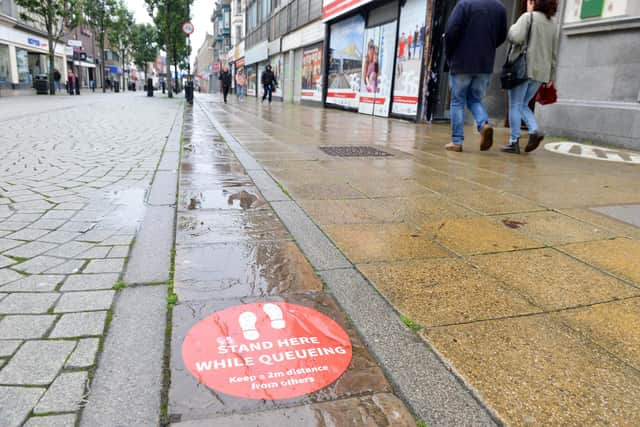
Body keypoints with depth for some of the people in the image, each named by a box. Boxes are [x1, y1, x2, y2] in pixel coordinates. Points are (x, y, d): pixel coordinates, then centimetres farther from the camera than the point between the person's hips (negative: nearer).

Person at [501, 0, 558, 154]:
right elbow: (553, 54, 17)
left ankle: (514, 142, -1)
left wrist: (512, 28, 4)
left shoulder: (528, 17, -2)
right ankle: (534, 131, -5)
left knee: (515, 106, 1)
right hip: (541, 72, 6)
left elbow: (516, 38, -17)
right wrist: (550, 76, 22)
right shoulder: (552, 24, 17)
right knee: (522, 105, 16)